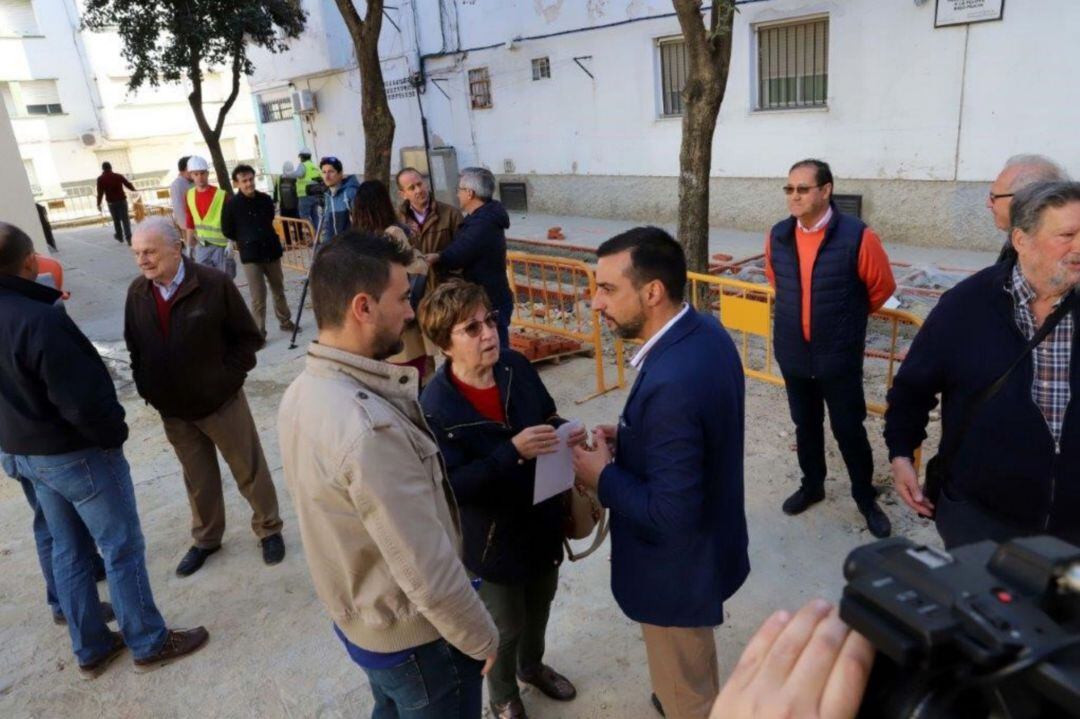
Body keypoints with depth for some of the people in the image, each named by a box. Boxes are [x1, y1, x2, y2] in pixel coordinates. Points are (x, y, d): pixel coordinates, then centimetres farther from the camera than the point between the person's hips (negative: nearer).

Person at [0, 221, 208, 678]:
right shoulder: (40, 319, -28)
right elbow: (82, 400, -27)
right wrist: (114, 433, -10)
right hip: (76, 452, -9)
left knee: (68, 550, 19)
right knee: (123, 548, 6)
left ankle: (91, 649, 32)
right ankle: (149, 644, 20)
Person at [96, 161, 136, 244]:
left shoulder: (100, 179, -2)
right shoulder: (118, 176, 2)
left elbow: (100, 192, -7)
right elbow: (128, 184, 7)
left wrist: (99, 204, -1)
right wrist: (134, 189, 29)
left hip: (111, 202, 0)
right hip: (122, 200, 0)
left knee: (116, 220, 16)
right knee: (125, 219, -4)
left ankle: (120, 237, 30)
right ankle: (128, 237, -17)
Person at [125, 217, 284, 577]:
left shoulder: (214, 284, -16)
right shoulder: (136, 292, -2)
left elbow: (248, 337, -10)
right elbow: (134, 346, 11)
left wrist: (228, 376, -13)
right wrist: (145, 386, 3)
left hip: (220, 400, -4)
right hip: (171, 408, 4)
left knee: (249, 469, 11)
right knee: (197, 478, 18)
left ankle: (269, 529, 31)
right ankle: (206, 539, 37)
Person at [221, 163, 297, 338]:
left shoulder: (265, 199, 0)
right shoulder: (231, 205, -9)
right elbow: (227, 231, 2)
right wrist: (245, 240, 10)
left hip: (272, 251, 4)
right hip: (250, 256, -4)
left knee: (278, 290, 16)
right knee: (258, 297, -4)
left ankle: (285, 322, 33)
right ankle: (259, 332, 7)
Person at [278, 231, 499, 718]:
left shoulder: (301, 393, -6)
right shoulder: (370, 428, -36)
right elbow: (428, 572, -30)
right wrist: (484, 641, -15)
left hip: (357, 617, 8)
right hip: (414, 636, -8)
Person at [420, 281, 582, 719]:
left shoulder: (516, 367, -10)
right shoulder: (437, 406, -25)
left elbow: (548, 416, 6)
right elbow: (453, 486, -27)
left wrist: (567, 435, -17)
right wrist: (513, 452, -37)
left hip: (543, 518, 6)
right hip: (492, 536, -5)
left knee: (539, 604, 29)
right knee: (505, 626, 17)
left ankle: (532, 666, 60)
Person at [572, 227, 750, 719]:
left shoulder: (671, 382, -37)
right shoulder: (706, 332, -7)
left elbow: (670, 514, -32)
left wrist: (603, 476, -19)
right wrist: (627, 438, -2)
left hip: (678, 569, -9)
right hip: (704, 544, 9)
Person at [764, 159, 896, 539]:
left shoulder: (857, 236, -16)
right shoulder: (777, 236, -3)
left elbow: (882, 287, -1)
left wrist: (848, 317, 11)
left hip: (839, 357, -4)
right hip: (793, 354, 4)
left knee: (848, 430, 6)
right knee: (805, 426, 18)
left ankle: (866, 498, 27)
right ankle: (812, 485, 39)